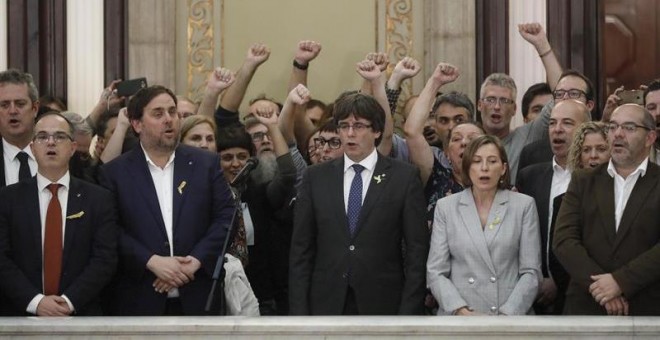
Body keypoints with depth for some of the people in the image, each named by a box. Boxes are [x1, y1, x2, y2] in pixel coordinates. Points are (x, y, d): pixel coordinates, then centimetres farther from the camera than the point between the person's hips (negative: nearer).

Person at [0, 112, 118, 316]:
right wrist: (35, 301, -17)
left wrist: (69, 300, -17)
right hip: (22, 315, 0)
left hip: (81, 316, 0)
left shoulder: (99, 199, 3)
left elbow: (105, 259, -5)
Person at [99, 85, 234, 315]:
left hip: (197, 301, 2)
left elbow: (226, 216, 3)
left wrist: (195, 260, -10)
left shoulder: (206, 164, 8)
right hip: (139, 303, -1)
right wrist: (152, 261, -15)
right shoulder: (115, 172, 4)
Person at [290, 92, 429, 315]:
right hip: (327, 306, 2)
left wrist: (408, 313, -6)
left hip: (382, 306, -2)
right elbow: (301, 249, 8)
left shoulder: (404, 177, 2)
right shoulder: (316, 178, 9)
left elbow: (416, 249, 0)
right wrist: (299, 312, 0)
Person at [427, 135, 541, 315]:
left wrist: (507, 315, -11)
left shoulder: (524, 205, 4)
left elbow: (531, 272, 1)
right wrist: (462, 311, -11)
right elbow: (436, 272, 3)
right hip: (457, 319, 1)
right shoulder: (446, 207, 6)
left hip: (511, 316, 0)